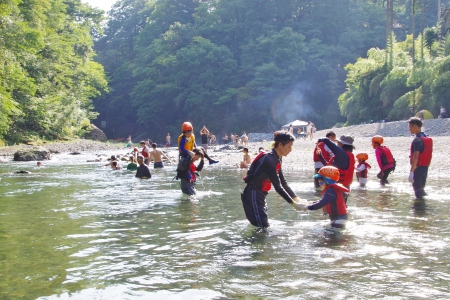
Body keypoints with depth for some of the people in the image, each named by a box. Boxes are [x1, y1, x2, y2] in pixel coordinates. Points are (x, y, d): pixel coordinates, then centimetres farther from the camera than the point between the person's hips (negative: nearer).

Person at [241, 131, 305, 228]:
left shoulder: (276, 159, 8)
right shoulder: (269, 159, -22)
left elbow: (283, 182, 12)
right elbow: (277, 187, -23)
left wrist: (297, 199, 4)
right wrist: (293, 204, -20)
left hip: (260, 196, 10)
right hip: (253, 196, -10)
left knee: (265, 226, 13)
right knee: (261, 228, -11)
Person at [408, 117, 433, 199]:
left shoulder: (417, 140, -18)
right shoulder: (428, 139, 10)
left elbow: (416, 156, -25)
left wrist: (411, 172, -26)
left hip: (418, 168, -9)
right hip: (425, 168, 9)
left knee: (418, 192, -2)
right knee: (421, 189, 18)